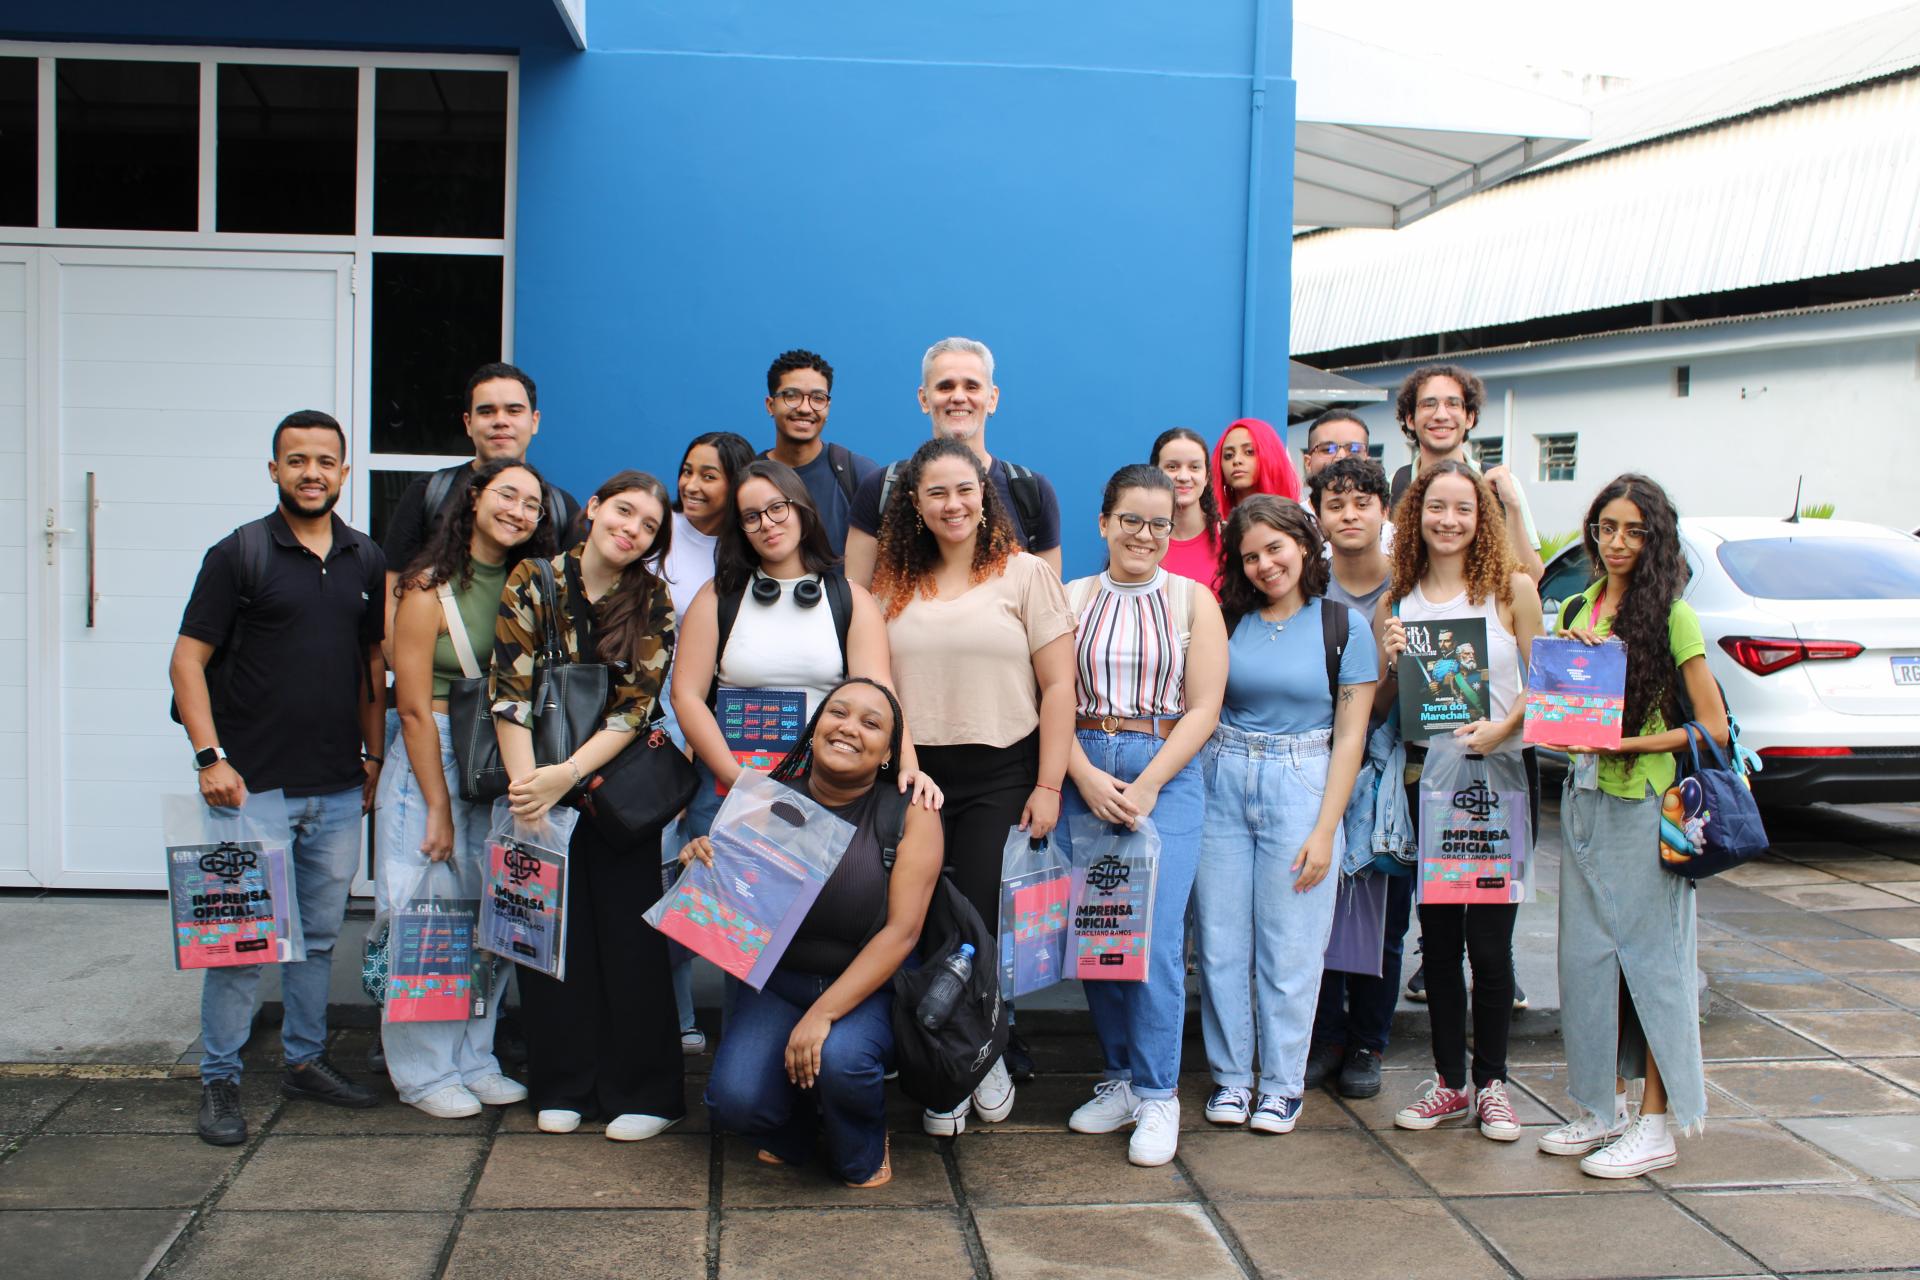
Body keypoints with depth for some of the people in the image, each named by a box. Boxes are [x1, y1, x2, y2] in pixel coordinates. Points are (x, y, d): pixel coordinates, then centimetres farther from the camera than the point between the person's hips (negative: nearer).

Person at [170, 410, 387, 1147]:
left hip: (338, 789, 5)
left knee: (320, 933, 13)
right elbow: (189, 659, -6)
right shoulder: (239, 554, -4)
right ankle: (219, 1080, 10)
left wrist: (375, 757, 13)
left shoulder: (366, 561, 10)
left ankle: (305, 1059, 26)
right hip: (252, 785, -4)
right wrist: (211, 756, -15)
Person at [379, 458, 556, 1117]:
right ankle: (424, 1072, 13)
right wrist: (439, 808, -12)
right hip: (430, 763, -5)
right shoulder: (430, 588, -9)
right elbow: (415, 708, -11)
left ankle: (474, 1058, 21)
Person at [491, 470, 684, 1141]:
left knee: (628, 935, -1)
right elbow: (510, 691, -7)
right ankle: (564, 1085, 17)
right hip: (539, 782, 1)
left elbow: (635, 708, -8)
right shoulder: (534, 582, -4)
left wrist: (566, 775, -19)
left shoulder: (653, 602, -3)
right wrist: (526, 785, -15)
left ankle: (642, 1092, 8)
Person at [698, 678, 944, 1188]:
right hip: (775, 982, 2)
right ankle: (798, 1129, 16)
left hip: (868, 988, -2)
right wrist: (707, 865, -18)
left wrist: (823, 1013, -23)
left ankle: (862, 1154, 4)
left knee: (840, 1059, -33)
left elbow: (901, 930, -14)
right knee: (734, 1100, -23)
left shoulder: (910, 813, -8)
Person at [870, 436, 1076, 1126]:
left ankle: (987, 1057, 21)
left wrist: (1048, 787, -7)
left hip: (1001, 777, -3)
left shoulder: (1025, 574, 1)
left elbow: (1058, 687, -2)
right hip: (913, 778, 3)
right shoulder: (894, 585, 10)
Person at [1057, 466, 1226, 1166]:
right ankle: (1121, 1078, 18)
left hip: (1167, 778, -2)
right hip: (1082, 776, 2)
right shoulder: (1072, 598, 9)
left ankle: (1157, 1094, 2)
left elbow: (1203, 707, -1)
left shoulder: (1193, 600, 5)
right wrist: (1087, 777, -11)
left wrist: (1147, 786, -10)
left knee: (1156, 937, -9)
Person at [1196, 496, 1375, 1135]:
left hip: (1301, 786, -2)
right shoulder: (1227, 621, 7)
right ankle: (1230, 1076, 18)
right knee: (1221, 942, 5)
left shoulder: (1343, 626, 0)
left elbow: (1349, 737, -2)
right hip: (1222, 785, 2)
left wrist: (1324, 831, -7)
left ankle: (1282, 1083, 16)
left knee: (1290, 947, 2)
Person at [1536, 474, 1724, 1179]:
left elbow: (1713, 726, -10)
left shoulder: (1671, 617, -9)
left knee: (1649, 954, -1)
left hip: (1646, 804, -6)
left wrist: (1627, 745, -19)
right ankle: (1605, 1106, 22)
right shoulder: (1576, 610, 10)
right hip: (1584, 798, 6)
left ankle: (1657, 1122, 8)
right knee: (1590, 954, 10)